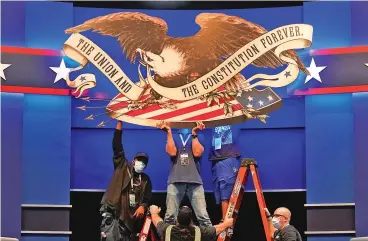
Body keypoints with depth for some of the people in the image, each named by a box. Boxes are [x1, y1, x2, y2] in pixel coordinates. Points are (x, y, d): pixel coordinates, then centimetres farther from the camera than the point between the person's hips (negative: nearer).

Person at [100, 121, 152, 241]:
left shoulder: (146, 180, 16)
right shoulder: (122, 168, 6)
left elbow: (147, 198, 12)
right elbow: (117, 147, -1)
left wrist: (142, 207, -13)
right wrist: (120, 122, -7)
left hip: (131, 217, 4)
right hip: (112, 213, -4)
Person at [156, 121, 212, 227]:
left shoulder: (199, 136, 17)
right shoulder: (173, 137, 18)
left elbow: (197, 153, -1)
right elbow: (172, 152, -2)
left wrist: (194, 134, -1)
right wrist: (169, 132, -1)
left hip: (195, 180, 0)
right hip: (176, 180, 1)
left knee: (203, 216, -8)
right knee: (170, 216, -4)